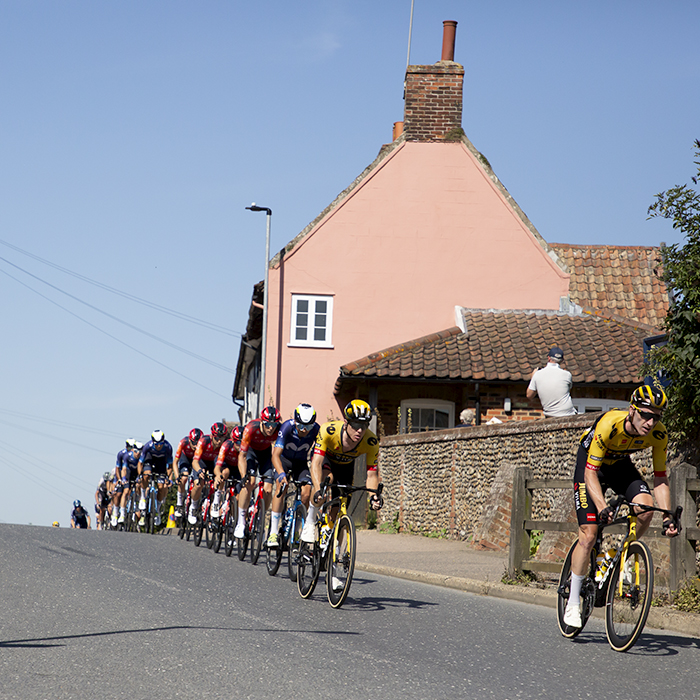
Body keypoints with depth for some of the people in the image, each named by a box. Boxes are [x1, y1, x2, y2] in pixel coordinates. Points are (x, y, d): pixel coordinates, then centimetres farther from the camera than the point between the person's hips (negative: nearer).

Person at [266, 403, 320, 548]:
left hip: (301, 463, 2)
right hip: (283, 460, -2)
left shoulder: (316, 430, -25)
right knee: (282, 486, -27)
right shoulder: (287, 427, -31)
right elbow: (275, 455, -36)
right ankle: (273, 532, -28)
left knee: (306, 494, -18)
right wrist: (282, 474, -51)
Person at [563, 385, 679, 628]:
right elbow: (590, 472, -32)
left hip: (620, 464, 4)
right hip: (590, 464, -4)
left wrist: (668, 518, -25)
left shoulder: (658, 435, -24)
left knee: (646, 508, -25)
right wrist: (602, 507, -46)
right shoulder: (609, 425, -37)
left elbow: (660, 479, -15)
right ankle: (573, 603, 1)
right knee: (588, 536, -11)